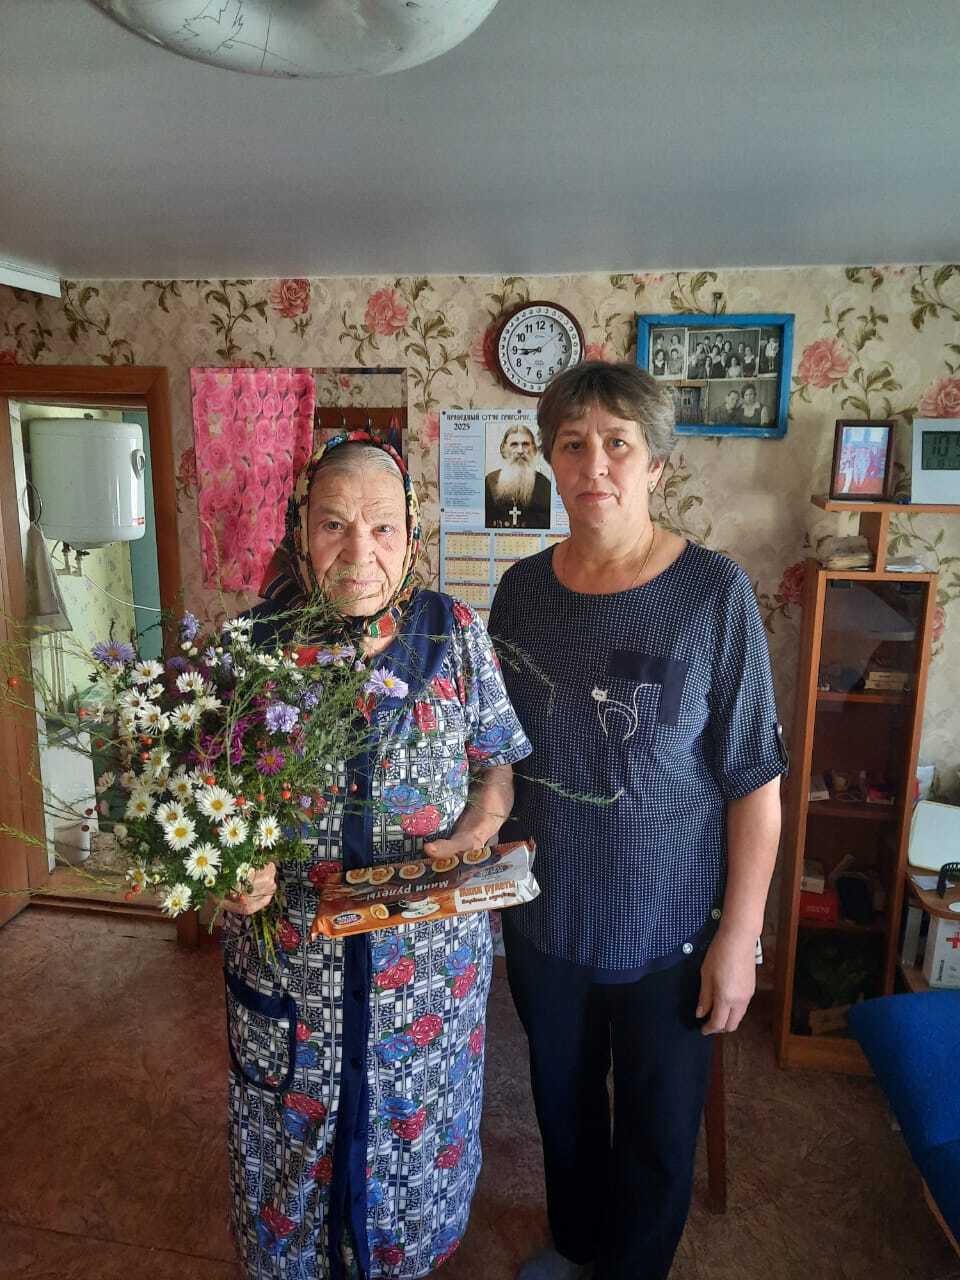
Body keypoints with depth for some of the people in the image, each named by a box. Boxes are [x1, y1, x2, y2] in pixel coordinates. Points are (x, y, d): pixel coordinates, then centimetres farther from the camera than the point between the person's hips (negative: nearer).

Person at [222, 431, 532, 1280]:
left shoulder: (455, 632, -7)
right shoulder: (254, 640, -9)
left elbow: (497, 758, 2)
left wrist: (479, 830, -16)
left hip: (431, 951, 1)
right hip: (289, 952, 0)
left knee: (420, 1125, 22)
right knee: (297, 1126, 21)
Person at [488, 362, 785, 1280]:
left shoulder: (713, 594, -15)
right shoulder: (521, 589, -4)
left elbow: (754, 782, -12)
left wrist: (739, 934, -11)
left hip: (667, 928, -3)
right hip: (543, 919, 4)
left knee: (657, 1131, 18)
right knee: (562, 1102, 25)